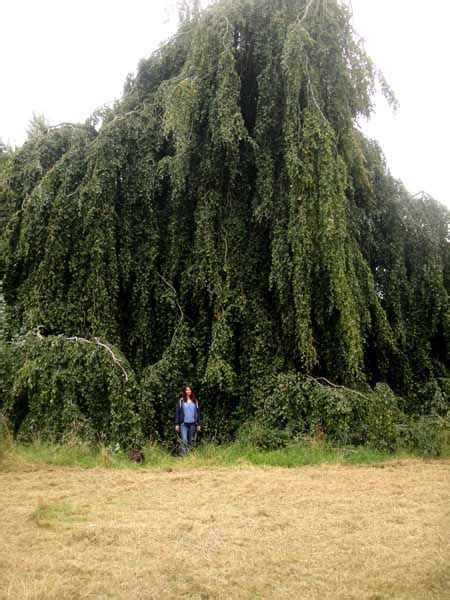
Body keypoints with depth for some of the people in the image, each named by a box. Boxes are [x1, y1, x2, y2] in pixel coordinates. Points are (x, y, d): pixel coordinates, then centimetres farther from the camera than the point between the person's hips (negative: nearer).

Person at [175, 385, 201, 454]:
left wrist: (198, 424, 9)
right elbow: (177, 413, 1)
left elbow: (198, 413, 11)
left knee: (190, 440, 8)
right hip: (183, 423, -3)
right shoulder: (181, 400, 0)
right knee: (184, 440, -13)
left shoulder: (195, 401, 8)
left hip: (192, 424, 3)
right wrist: (176, 424, -3)